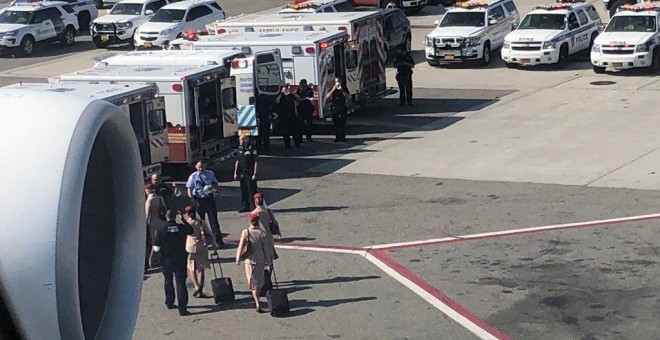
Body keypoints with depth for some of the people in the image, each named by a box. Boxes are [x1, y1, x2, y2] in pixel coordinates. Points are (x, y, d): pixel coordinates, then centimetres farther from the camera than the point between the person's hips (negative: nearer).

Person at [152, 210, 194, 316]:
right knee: (181, 283, 1)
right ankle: (182, 309, -5)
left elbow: (156, 248, -9)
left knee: (168, 282, 22)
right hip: (181, 261, 0)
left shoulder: (161, 231, -13)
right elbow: (191, 230, 14)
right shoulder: (183, 228, -10)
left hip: (167, 261, 1)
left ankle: (169, 303, 36)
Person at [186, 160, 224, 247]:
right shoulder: (193, 176, -6)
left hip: (209, 198, 1)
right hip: (198, 200, -1)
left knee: (214, 220, 2)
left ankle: (218, 240, 9)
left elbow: (216, 184, 15)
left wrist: (213, 187, -10)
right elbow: (189, 190, -8)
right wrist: (193, 200, -21)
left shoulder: (210, 174, 1)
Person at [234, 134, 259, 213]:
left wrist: (254, 174, -16)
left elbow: (256, 162, -13)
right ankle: (245, 206, 20)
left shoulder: (252, 150, -11)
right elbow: (237, 161, 16)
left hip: (250, 174, -7)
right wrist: (235, 173, 13)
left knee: (252, 191, -3)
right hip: (242, 174, 7)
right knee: (243, 190, 11)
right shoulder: (240, 149, 10)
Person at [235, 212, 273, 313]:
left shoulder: (245, 232, -11)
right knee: (259, 281, 20)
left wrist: (238, 259, 4)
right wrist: (268, 263, 3)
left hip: (249, 260, -1)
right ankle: (256, 299, 34)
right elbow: (265, 249, -4)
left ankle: (258, 304, -7)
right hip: (260, 260, 1)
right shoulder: (262, 233, -7)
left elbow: (241, 247, -9)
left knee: (253, 283, 3)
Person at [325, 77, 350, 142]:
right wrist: (333, 90, -14)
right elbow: (327, 96, -4)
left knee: (342, 123, -4)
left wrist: (342, 90, -15)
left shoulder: (344, 88, 5)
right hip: (334, 108, 1)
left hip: (342, 108, -1)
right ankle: (337, 137, 6)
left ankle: (343, 137, 1)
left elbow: (348, 96, -5)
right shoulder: (332, 88, 6)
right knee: (336, 123, 1)